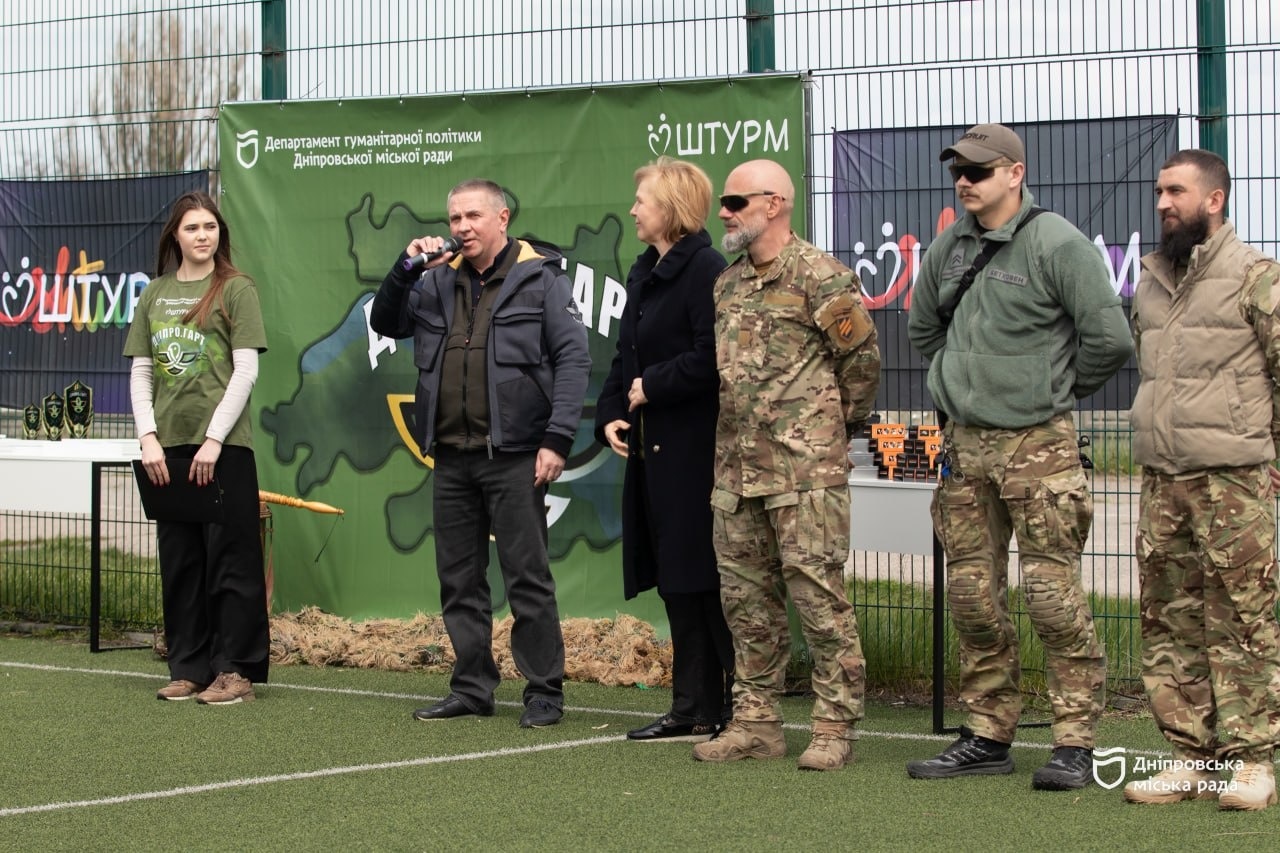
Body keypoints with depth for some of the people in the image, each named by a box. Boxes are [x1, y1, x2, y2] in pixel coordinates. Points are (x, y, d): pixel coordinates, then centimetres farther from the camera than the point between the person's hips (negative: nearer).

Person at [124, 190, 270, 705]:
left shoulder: (236, 290, 0)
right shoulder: (155, 294, 13)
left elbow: (245, 370, -6)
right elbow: (140, 372, 12)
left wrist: (214, 440, -11)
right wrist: (148, 438, 0)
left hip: (224, 446, -5)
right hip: (168, 446, 5)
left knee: (229, 557, -2)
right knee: (178, 558, 7)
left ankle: (234, 670, 2)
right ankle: (188, 667, 14)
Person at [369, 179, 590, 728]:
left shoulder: (540, 278, 0)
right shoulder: (439, 282, 15)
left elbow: (573, 360, -6)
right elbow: (385, 323, 16)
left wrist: (557, 439, -14)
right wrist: (405, 270, 0)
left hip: (512, 456, -6)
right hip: (452, 457, 6)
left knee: (527, 578, -3)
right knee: (458, 580, 10)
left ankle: (545, 692, 2)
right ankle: (472, 688, 18)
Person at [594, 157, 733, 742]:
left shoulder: (705, 270, -12)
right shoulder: (643, 274, 17)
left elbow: (711, 358, -21)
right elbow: (626, 358, 21)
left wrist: (652, 387, -12)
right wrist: (610, 414, 6)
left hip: (695, 452, -9)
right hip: (651, 448, 9)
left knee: (704, 579, -7)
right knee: (675, 584, 11)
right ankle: (693, 710, 17)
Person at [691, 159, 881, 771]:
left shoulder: (820, 276, -7)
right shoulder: (726, 285, 16)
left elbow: (862, 358, -5)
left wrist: (839, 426, 5)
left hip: (805, 470, -8)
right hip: (736, 469, 8)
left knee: (818, 595, -6)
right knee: (746, 597, 10)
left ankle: (835, 727, -2)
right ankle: (754, 722, 17)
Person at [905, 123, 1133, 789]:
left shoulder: (1057, 245, -10)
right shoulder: (947, 248, 10)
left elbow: (1109, 338, -11)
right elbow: (923, 327, 28)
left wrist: (1061, 390, 2)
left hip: (1036, 443, -6)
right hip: (964, 443, 6)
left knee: (1052, 594, -7)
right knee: (972, 594, 9)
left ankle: (1075, 743, -1)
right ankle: (988, 734, 18)